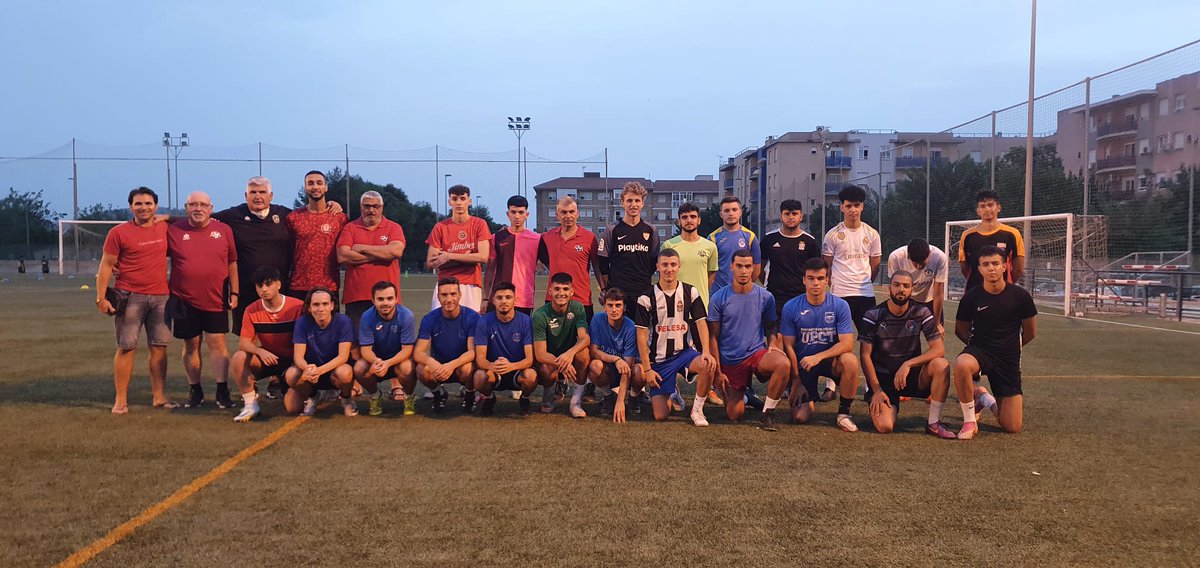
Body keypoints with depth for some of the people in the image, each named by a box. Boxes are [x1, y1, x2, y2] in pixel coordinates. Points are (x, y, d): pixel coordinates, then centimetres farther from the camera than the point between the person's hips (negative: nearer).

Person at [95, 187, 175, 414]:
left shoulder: (164, 228, 9)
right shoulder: (119, 233, -1)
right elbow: (106, 266, -1)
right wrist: (101, 298, -6)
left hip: (160, 296, 4)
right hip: (130, 297, -4)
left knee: (159, 347, 6)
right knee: (126, 347, -3)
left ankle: (160, 397, 13)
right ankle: (121, 400, 4)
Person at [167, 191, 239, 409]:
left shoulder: (224, 230, 4)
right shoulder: (173, 231, 1)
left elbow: (232, 262, 8)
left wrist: (234, 292, 5)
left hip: (216, 300, 0)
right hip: (185, 301, 0)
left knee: (217, 344, -1)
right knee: (190, 346, 8)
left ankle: (222, 392, 3)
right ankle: (195, 391, 19)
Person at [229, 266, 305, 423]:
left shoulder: (298, 307, -15)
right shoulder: (251, 310, -6)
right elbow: (243, 343, -10)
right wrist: (260, 351, -32)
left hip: (292, 361, -3)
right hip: (267, 359, 3)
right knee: (238, 358, -27)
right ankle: (250, 404, -13)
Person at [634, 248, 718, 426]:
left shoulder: (690, 292, 1)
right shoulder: (647, 298, -5)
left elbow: (701, 323, -4)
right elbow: (642, 335, -5)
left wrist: (706, 351, -20)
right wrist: (647, 369, -9)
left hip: (685, 352, 1)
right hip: (658, 359, -1)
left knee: (708, 366, -33)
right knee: (661, 416, -8)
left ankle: (697, 410, -9)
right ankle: (669, 392, 29)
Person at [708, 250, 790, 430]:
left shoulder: (765, 297, 0)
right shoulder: (719, 298, -3)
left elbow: (771, 329, 12)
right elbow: (713, 337, 1)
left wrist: (774, 345, -12)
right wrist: (717, 372, -3)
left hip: (757, 353, 0)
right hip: (730, 361, 0)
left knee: (783, 364, -34)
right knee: (734, 415, -5)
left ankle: (767, 413, -14)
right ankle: (743, 394, 33)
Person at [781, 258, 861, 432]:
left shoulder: (840, 305, -10)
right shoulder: (791, 307, -9)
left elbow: (847, 343, -17)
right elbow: (788, 347, -5)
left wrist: (818, 356, -30)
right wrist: (796, 381, -7)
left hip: (831, 360, 0)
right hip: (803, 363, 0)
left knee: (850, 360, -35)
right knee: (800, 417, -13)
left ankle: (843, 413, -12)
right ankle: (808, 398, 26)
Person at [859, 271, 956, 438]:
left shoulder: (921, 313, -4)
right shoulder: (873, 316, -8)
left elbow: (939, 349, -12)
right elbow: (865, 355, -8)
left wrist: (908, 364, -25)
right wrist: (877, 391, -15)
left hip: (912, 375, 2)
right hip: (882, 378, -2)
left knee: (941, 365, -29)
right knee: (884, 427, -24)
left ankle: (934, 423, -15)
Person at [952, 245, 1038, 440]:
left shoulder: (1020, 296, -6)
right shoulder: (971, 297, -7)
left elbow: (1030, 332, 9)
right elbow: (960, 330, 9)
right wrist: (979, 345, 5)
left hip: (1009, 359, 1)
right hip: (979, 350, -1)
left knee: (1013, 428, -2)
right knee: (961, 364, -42)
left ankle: (985, 398, 31)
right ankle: (969, 421, -18)